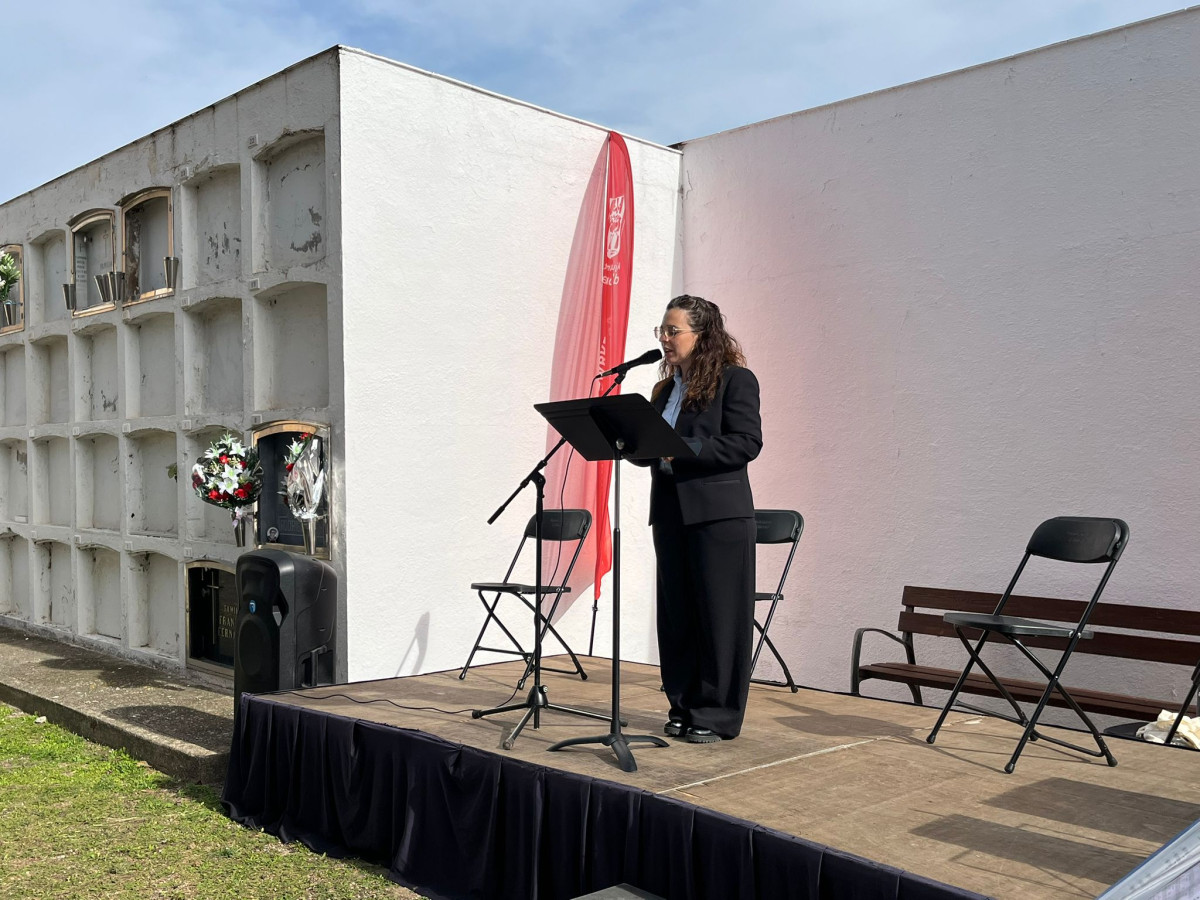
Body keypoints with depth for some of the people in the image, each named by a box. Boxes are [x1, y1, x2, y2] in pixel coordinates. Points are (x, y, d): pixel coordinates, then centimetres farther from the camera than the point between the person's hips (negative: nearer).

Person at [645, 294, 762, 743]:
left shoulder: (736, 380, -4)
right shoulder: (666, 387, 17)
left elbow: (747, 443, -14)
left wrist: (683, 449, -20)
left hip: (719, 515, -7)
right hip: (671, 512, 7)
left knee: (719, 614, -1)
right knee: (676, 613, 10)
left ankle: (716, 714, 9)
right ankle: (684, 707, 21)